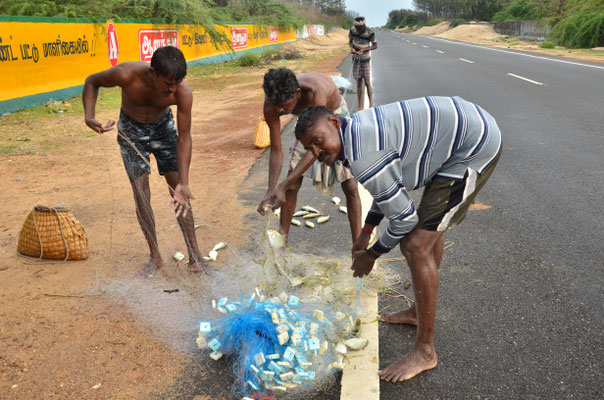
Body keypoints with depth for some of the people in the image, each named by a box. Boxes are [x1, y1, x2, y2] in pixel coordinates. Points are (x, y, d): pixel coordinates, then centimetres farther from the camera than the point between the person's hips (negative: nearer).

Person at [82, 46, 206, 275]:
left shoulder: (182, 92, -31)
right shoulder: (126, 75, -34)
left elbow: (184, 138, -24)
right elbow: (92, 81, -12)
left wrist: (183, 183, -30)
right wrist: (89, 116, -29)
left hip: (162, 127, 0)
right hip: (131, 130, 0)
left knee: (179, 192, -5)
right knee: (141, 193, -5)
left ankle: (194, 255, 5)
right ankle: (155, 257, 8)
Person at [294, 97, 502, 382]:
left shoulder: (361, 158, -25)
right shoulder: (359, 130, 6)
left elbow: (403, 218, -18)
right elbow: (392, 185, 20)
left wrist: (371, 255, -1)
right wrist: (366, 232, 20)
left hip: (475, 149, -11)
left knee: (416, 245, -12)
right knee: (431, 225, 24)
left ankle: (424, 352, 2)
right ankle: (419, 312, 42)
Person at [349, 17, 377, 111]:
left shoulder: (370, 33, -20)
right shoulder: (352, 30, -12)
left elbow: (375, 46, -10)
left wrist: (364, 49, -24)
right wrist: (352, 48, -17)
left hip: (366, 60, -3)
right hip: (356, 59, 3)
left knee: (367, 82, -7)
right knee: (359, 82, 6)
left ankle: (371, 104, 0)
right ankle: (361, 106, 11)